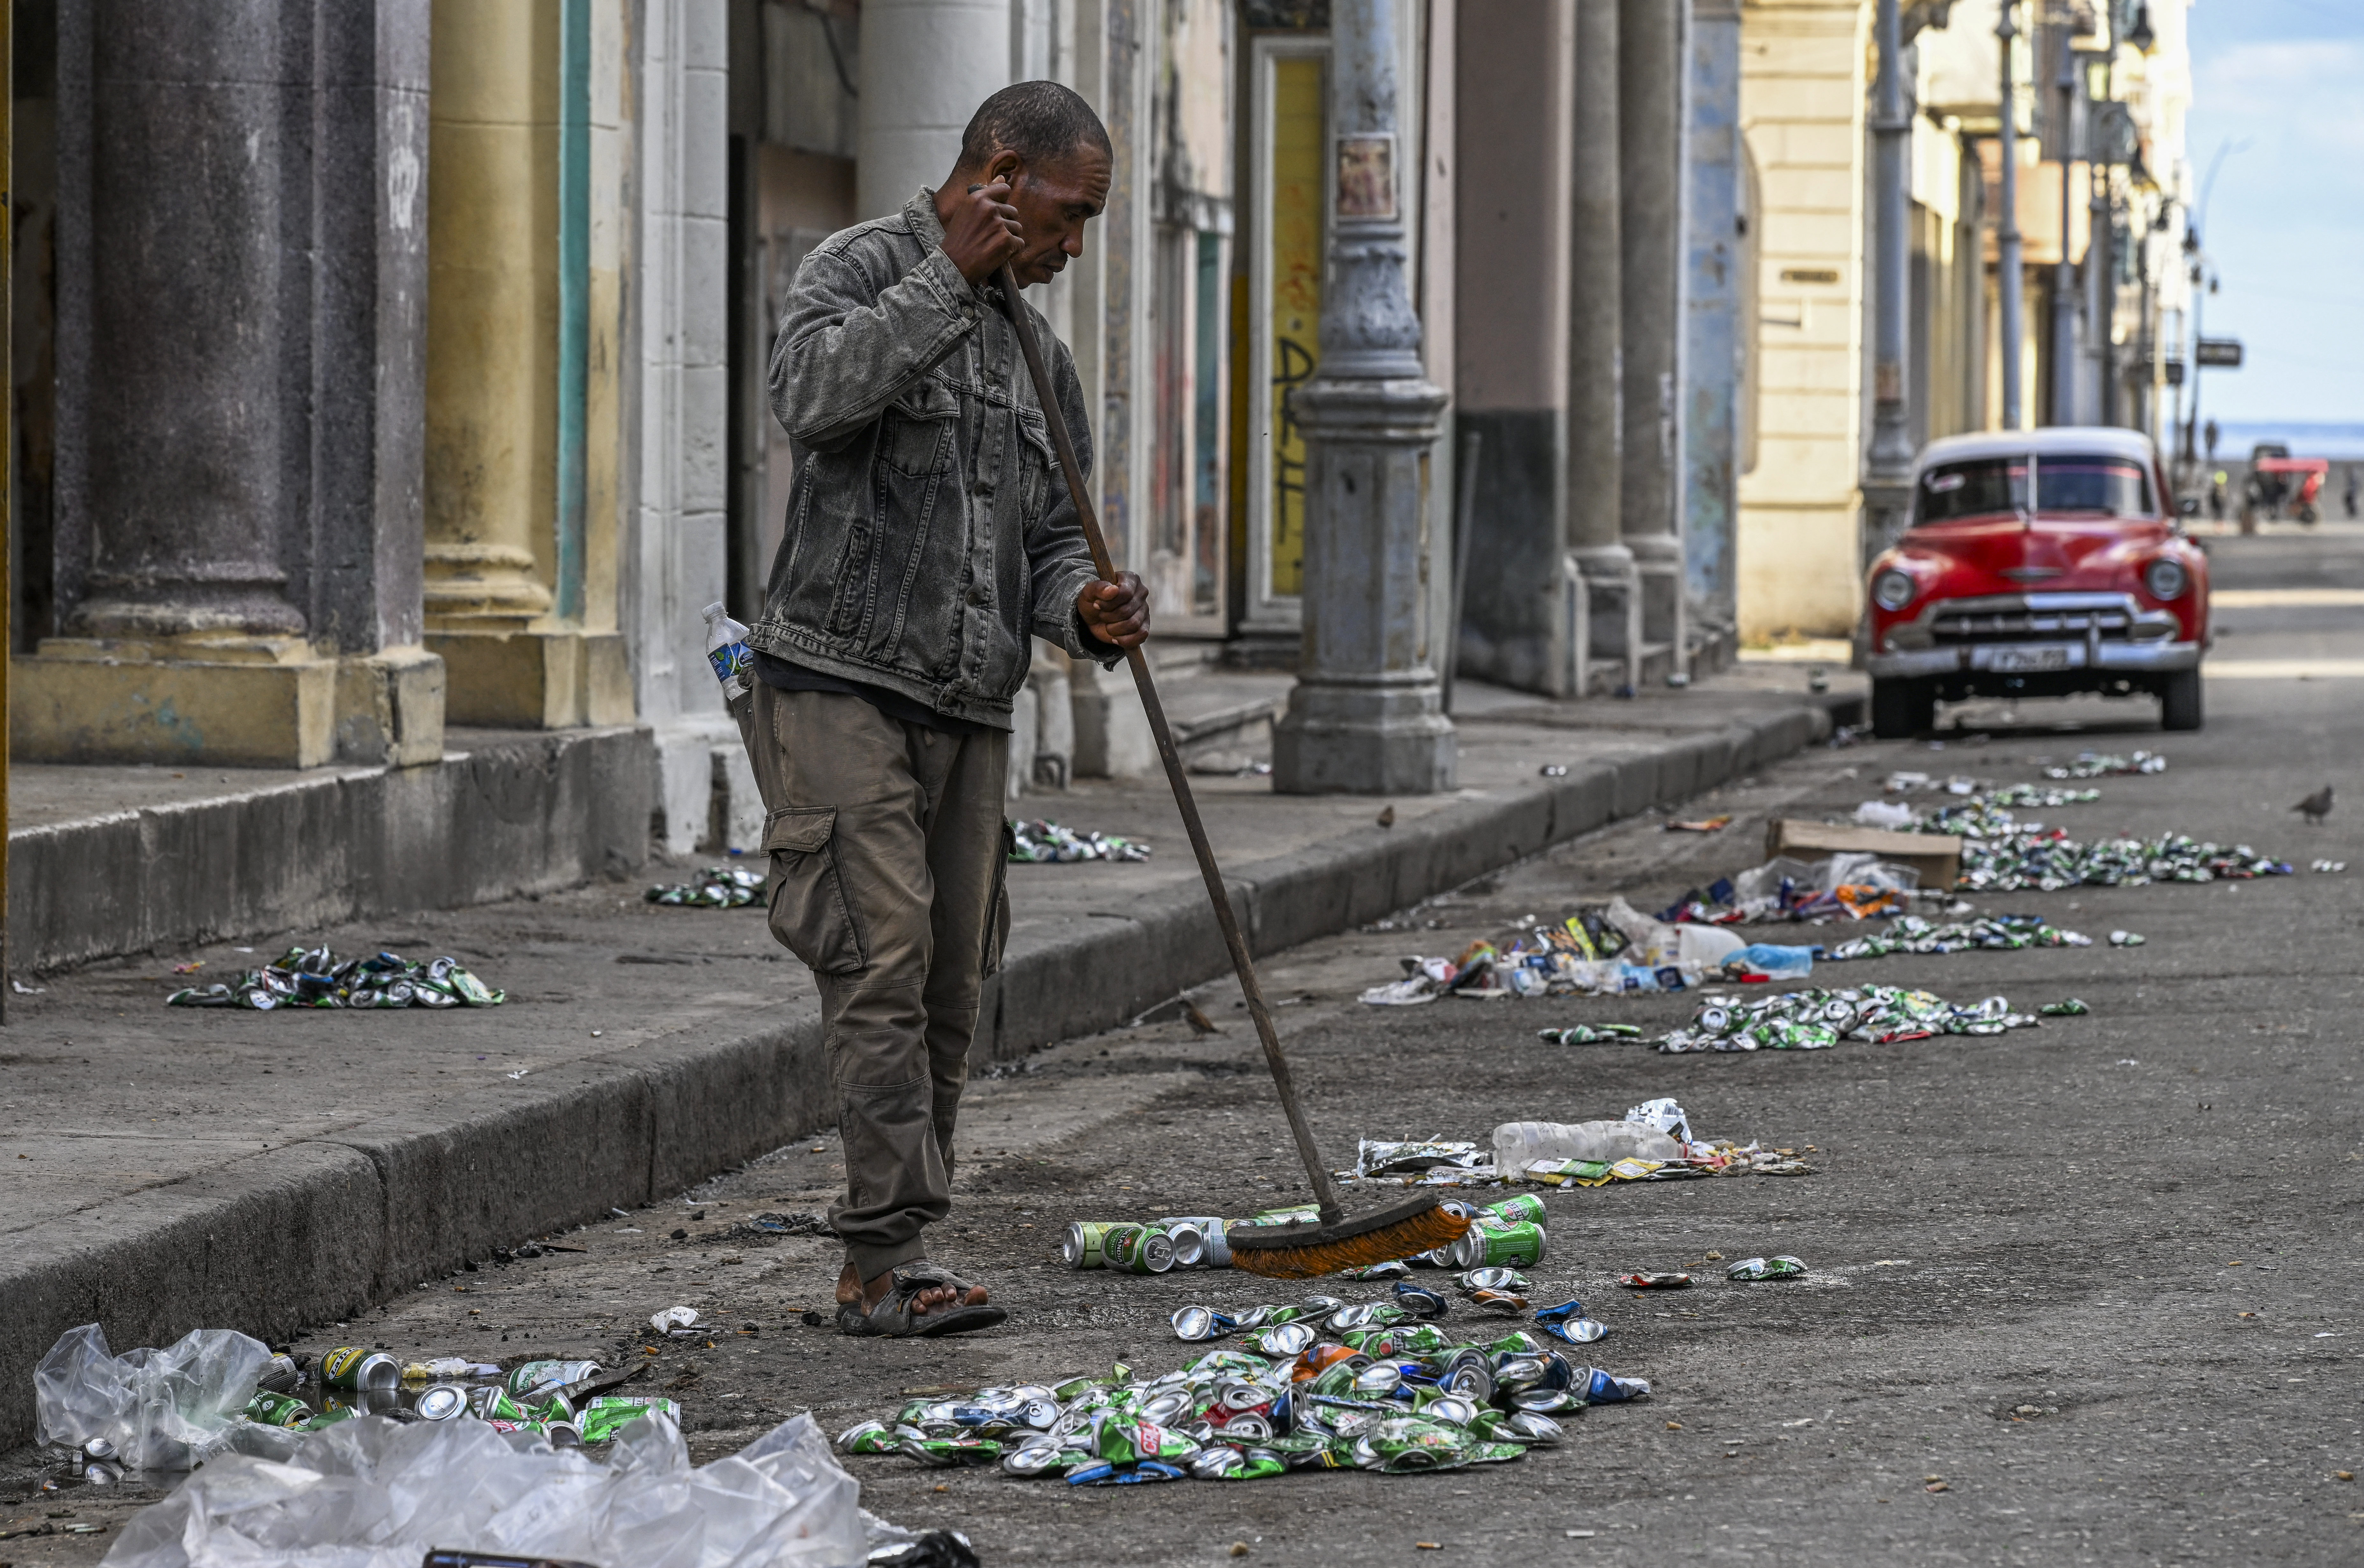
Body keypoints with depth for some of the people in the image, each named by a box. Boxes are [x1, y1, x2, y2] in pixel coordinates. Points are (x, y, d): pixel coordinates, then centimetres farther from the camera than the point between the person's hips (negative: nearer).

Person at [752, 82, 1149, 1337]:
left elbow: (1049, 542, 20)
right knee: (882, 963, -15)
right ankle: (889, 1257, -16)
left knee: (949, 988, 6)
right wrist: (950, 276, -19)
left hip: (968, 713, 7)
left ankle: (888, 1264, 12)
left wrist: (1085, 609, -3)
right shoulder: (862, 267, -3)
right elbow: (812, 395, -24)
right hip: (839, 683, -7)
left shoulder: (1037, 354, 19)